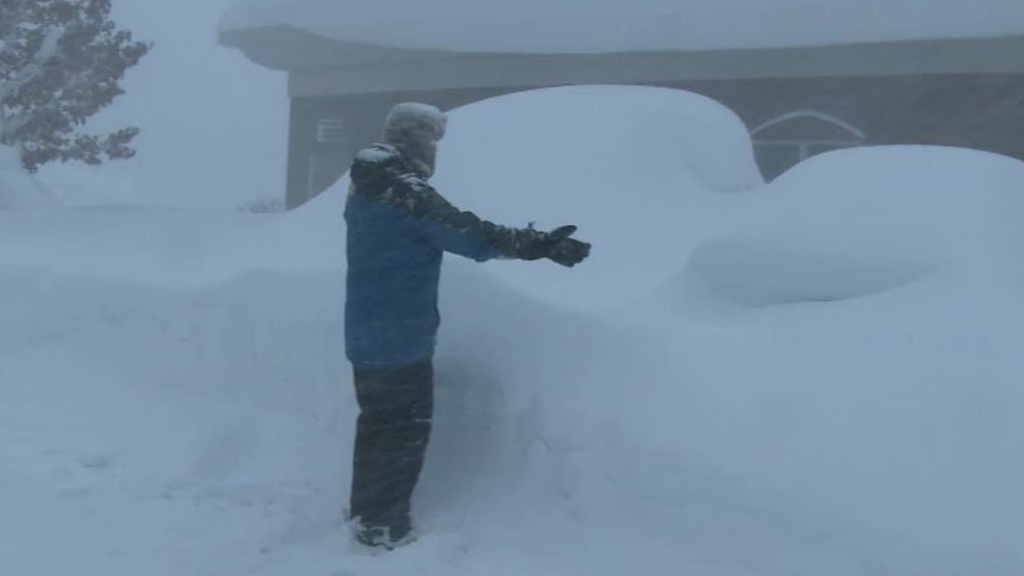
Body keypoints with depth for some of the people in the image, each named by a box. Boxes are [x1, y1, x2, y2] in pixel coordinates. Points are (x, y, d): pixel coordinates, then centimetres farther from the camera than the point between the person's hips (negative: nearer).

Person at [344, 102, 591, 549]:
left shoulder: (364, 192, 9)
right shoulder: (408, 194, -21)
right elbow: (473, 236, -24)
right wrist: (538, 245, -21)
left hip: (366, 334, 9)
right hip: (401, 339, -9)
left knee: (376, 423, 20)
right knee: (404, 430, 3)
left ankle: (364, 512, 32)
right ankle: (383, 527, 11)